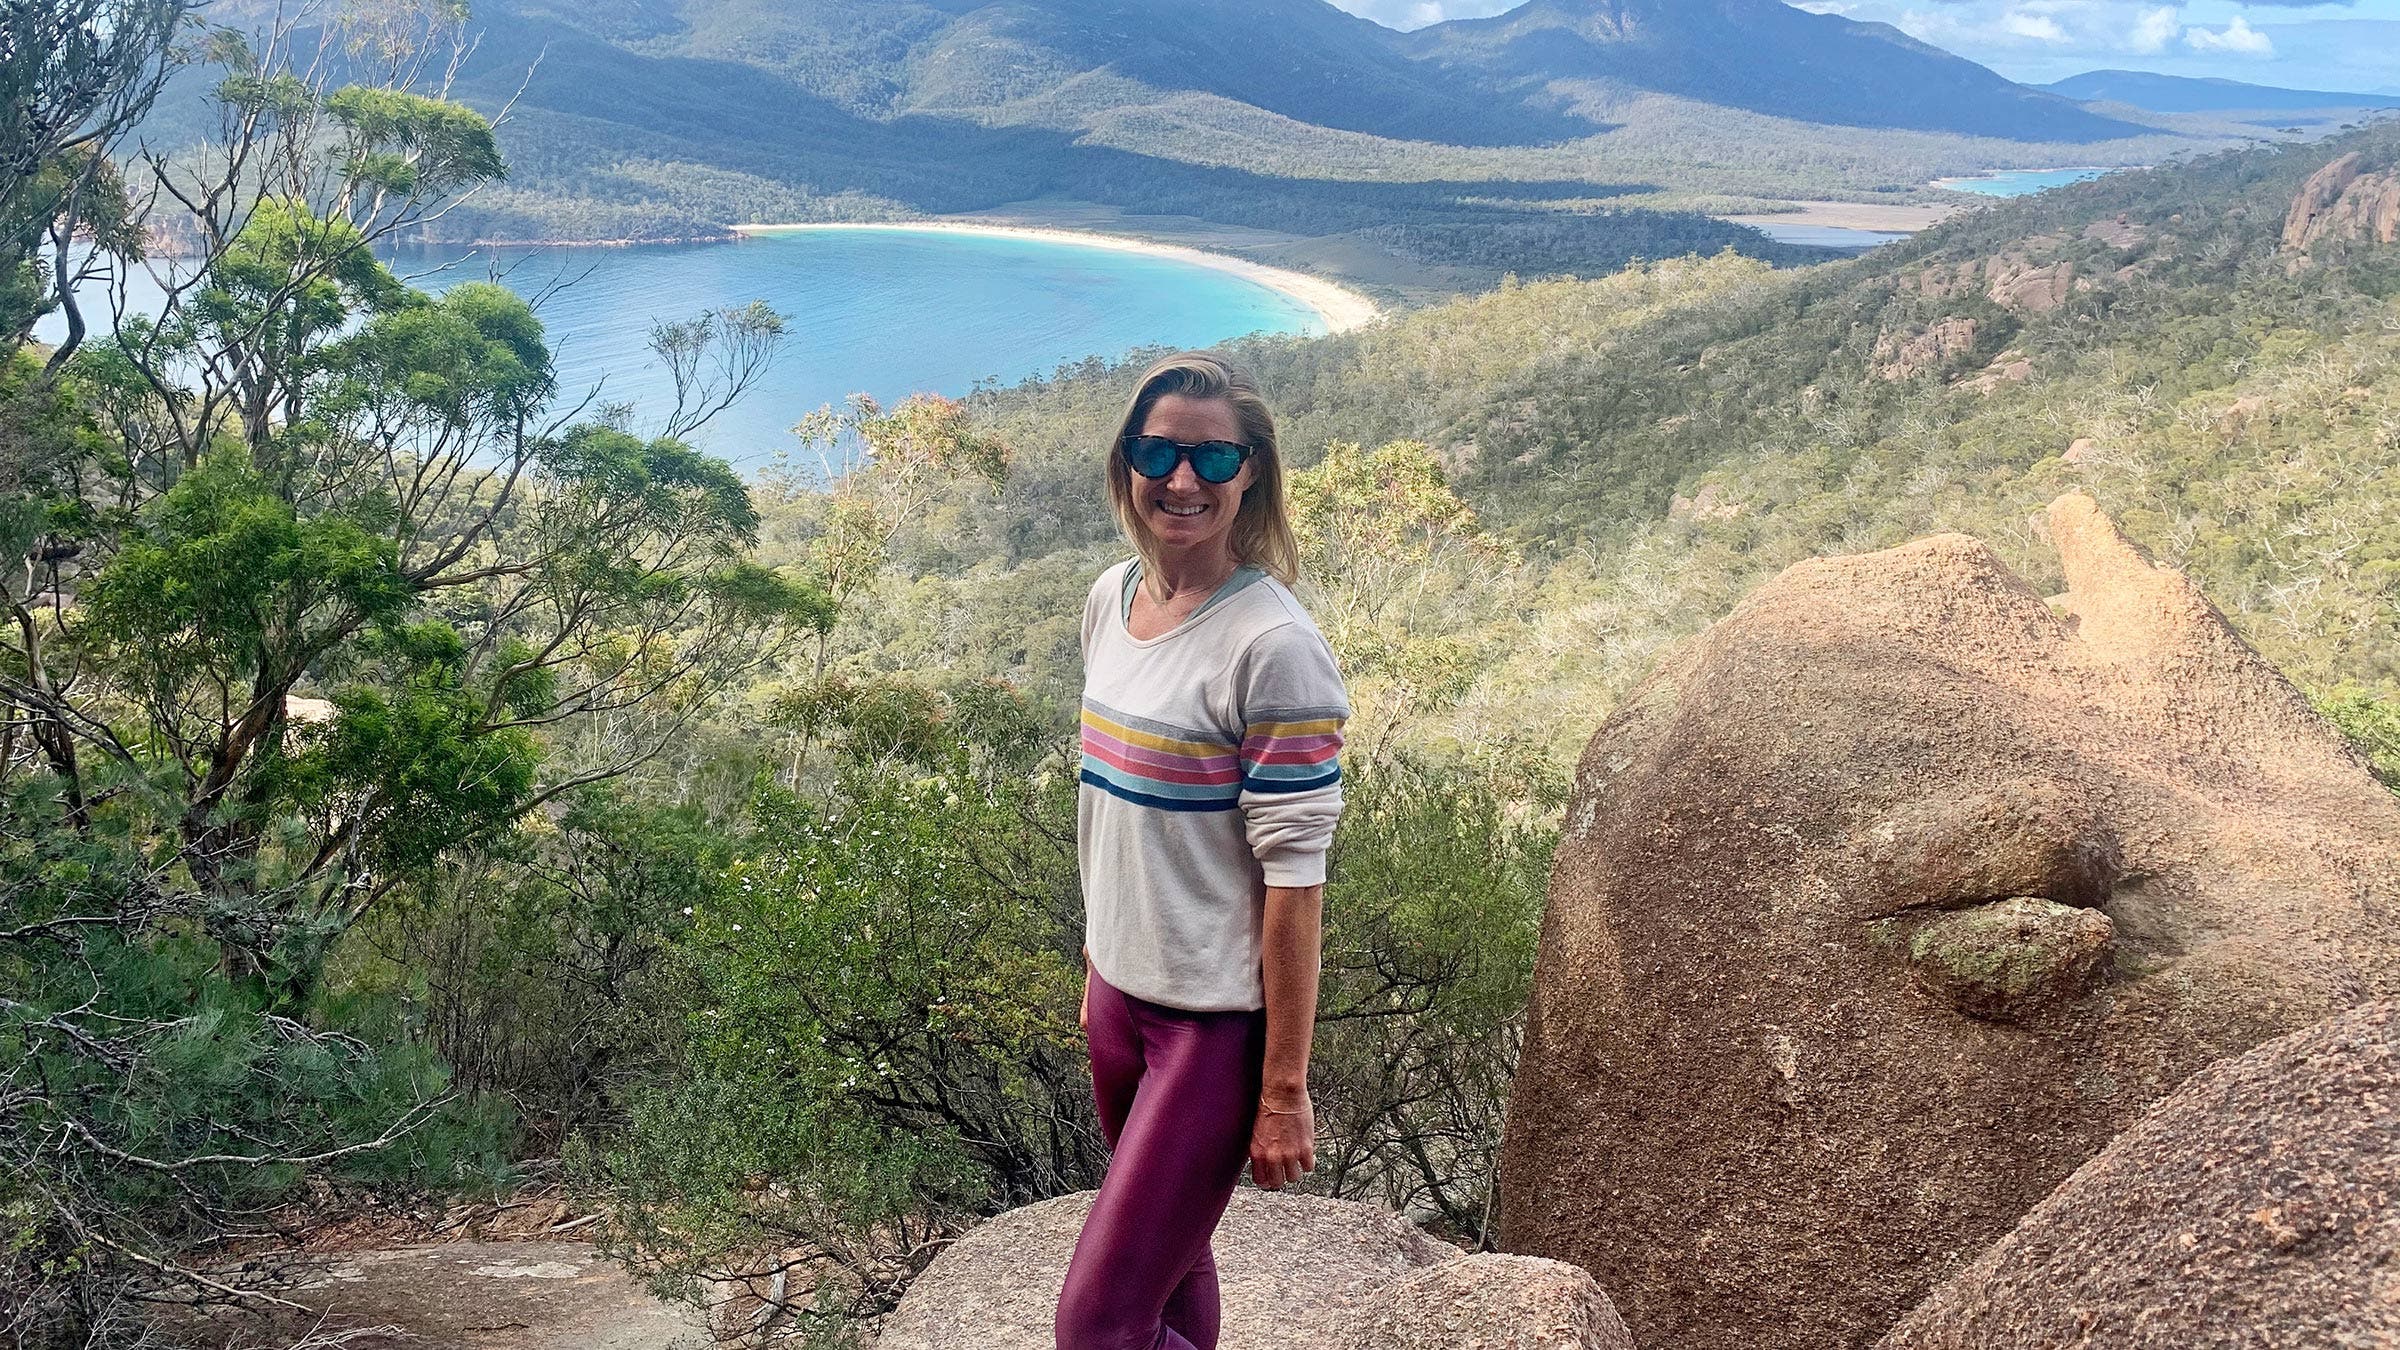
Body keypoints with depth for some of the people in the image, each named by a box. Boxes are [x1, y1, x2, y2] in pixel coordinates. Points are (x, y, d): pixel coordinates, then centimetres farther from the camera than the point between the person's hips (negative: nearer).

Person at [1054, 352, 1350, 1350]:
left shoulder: (1273, 649, -20)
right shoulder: (1112, 598, 3)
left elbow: (1293, 876, -19)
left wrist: (1284, 1091, -16)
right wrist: (1098, 966, 18)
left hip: (1219, 1022, -7)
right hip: (1123, 994, 7)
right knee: (1170, 1266, 20)